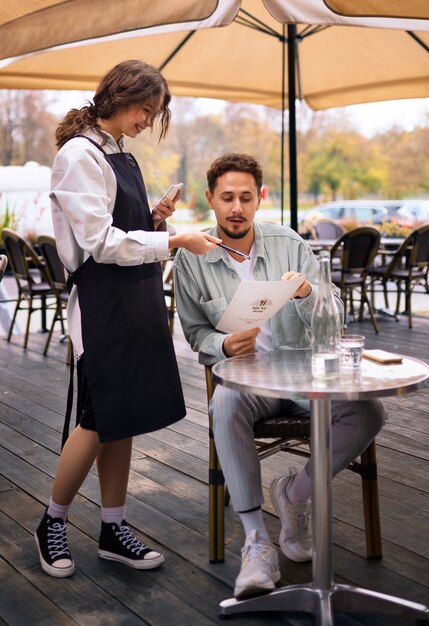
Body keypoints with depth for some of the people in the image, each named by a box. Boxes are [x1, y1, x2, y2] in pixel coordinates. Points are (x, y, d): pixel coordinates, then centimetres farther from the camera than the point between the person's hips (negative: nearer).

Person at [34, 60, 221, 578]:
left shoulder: (121, 157, 15)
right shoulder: (79, 155, -12)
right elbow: (100, 243, -18)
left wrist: (152, 219, 2)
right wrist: (174, 241, -19)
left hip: (136, 301, 8)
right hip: (102, 305, -8)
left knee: (125, 418, 10)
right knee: (100, 420, -2)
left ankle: (113, 528, 22)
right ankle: (52, 524, 18)